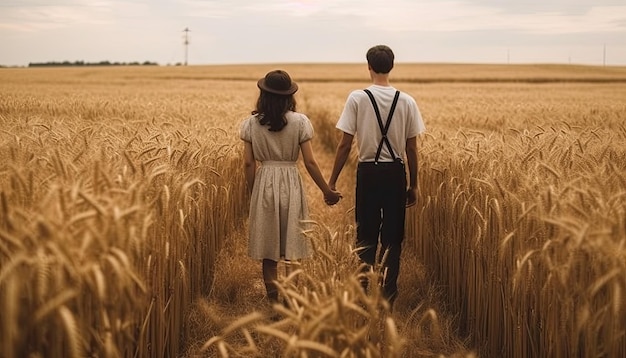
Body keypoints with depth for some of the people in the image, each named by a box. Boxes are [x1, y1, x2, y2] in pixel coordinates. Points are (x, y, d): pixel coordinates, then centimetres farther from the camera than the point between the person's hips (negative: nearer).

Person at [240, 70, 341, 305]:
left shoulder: (252, 123, -1)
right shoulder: (300, 122, -5)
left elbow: (248, 163, -2)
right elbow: (310, 162, -6)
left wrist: (253, 193, 10)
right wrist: (327, 191, 4)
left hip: (264, 184, 1)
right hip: (291, 184, -1)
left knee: (267, 248, 9)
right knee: (292, 247, 8)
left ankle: (273, 297, 6)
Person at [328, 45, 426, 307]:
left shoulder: (357, 98, -7)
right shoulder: (406, 102, -1)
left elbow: (345, 144, -7)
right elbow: (411, 149, 2)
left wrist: (332, 180, 2)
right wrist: (413, 185, 13)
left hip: (368, 172, -1)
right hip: (395, 173, 1)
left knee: (366, 236, 10)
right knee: (392, 237, 10)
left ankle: (363, 292, 10)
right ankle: (387, 296, 12)